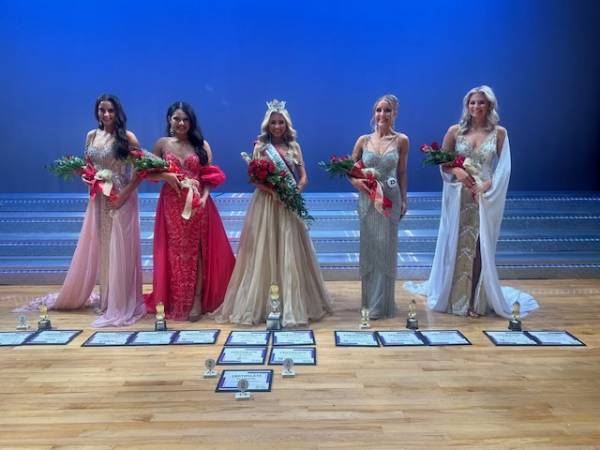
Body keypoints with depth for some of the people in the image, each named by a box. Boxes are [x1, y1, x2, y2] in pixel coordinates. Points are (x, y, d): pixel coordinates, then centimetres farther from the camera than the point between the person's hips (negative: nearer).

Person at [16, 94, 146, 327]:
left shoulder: (127, 137, -5)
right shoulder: (91, 136, 9)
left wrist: (125, 194, -17)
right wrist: (86, 177, -6)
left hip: (122, 199, -5)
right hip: (99, 199, 5)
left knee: (119, 250, -1)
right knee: (95, 249, 10)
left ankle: (120, 305, 10)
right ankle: (106, 298, 26)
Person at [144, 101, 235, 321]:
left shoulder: (202, 145, 5)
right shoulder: (162, 144, 6)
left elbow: (210, 176, 2)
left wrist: (204, 197, -14)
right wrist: (166, 175, -11)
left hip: (198, 204, 0)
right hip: (172, 205, 1)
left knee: (197, 252, 1)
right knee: (175, 252, 4)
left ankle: (197, 301, 7)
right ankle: (177, 302, 13)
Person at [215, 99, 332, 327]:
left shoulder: (294, 146, 11)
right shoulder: (260, 147, 3)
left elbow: (303, 176, 8)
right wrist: (275, 192, -20)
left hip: (290, 206, 3)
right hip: (266, 204, -2)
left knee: (291, 254, 4)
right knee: (264, 253, 0)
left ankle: (293, 304, 14)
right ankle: (261, 304, 10)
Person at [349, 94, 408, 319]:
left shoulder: (401, 140, 0)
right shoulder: (364, 140, 2)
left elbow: (402, 173, 5)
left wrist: (403, 200, 4)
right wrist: (356, 181, -11)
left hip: (391, 199, -1)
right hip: (367, 198, 1)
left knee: (386, 248, 2)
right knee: (369, 246, 8)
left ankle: (382, 303, 13)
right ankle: (369, 299, 22)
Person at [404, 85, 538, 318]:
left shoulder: (499, 133, 2)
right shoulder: (455, 131, 3)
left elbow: (503, 168, 0)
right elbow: (442, 162, 6)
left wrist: (484, 187, -14)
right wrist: (457, 171, -14)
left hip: (486, 197, 0)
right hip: (458, 196, 1)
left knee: (479, 247, 1)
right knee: (455, 245, 6)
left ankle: (476, 301, 13)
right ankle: (452, 297, 20)